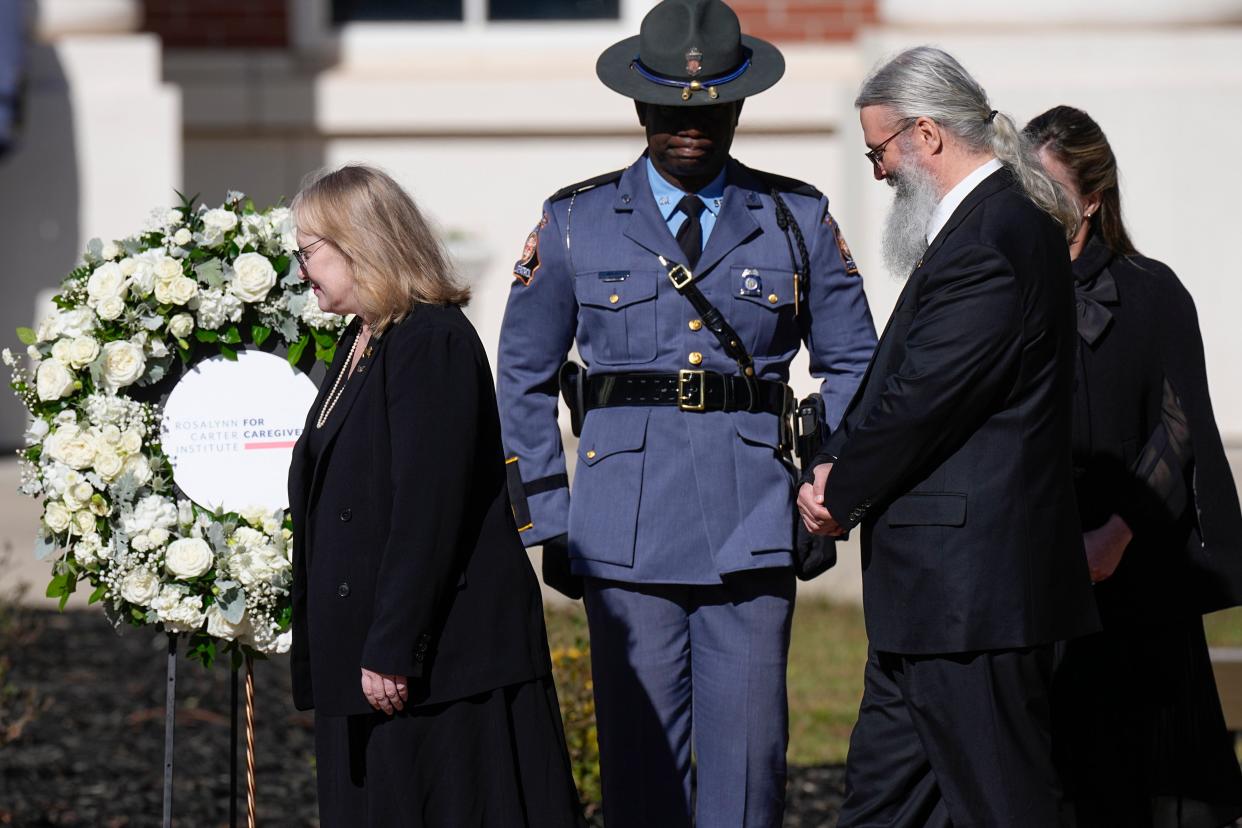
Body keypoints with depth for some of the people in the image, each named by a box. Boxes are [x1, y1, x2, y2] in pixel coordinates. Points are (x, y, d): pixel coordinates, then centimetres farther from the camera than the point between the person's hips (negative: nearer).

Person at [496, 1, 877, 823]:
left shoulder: (799, 220, 8)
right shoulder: (575, 223, 7)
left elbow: (852, 365, 15)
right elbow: (523, 379, 11)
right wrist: (546, 524, 6)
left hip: (753, 534, 0)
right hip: (625, 535, 0)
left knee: (748, 754, -1)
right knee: (641, 756, 1)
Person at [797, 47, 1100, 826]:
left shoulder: (992, 239, -19)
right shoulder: (996, 221, 16)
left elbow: (922, 399, -20)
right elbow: (896, 377, 20)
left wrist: (840, 494, -4)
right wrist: (835, 465, 5)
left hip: (971, 580, -11)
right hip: (938, 587, 11)